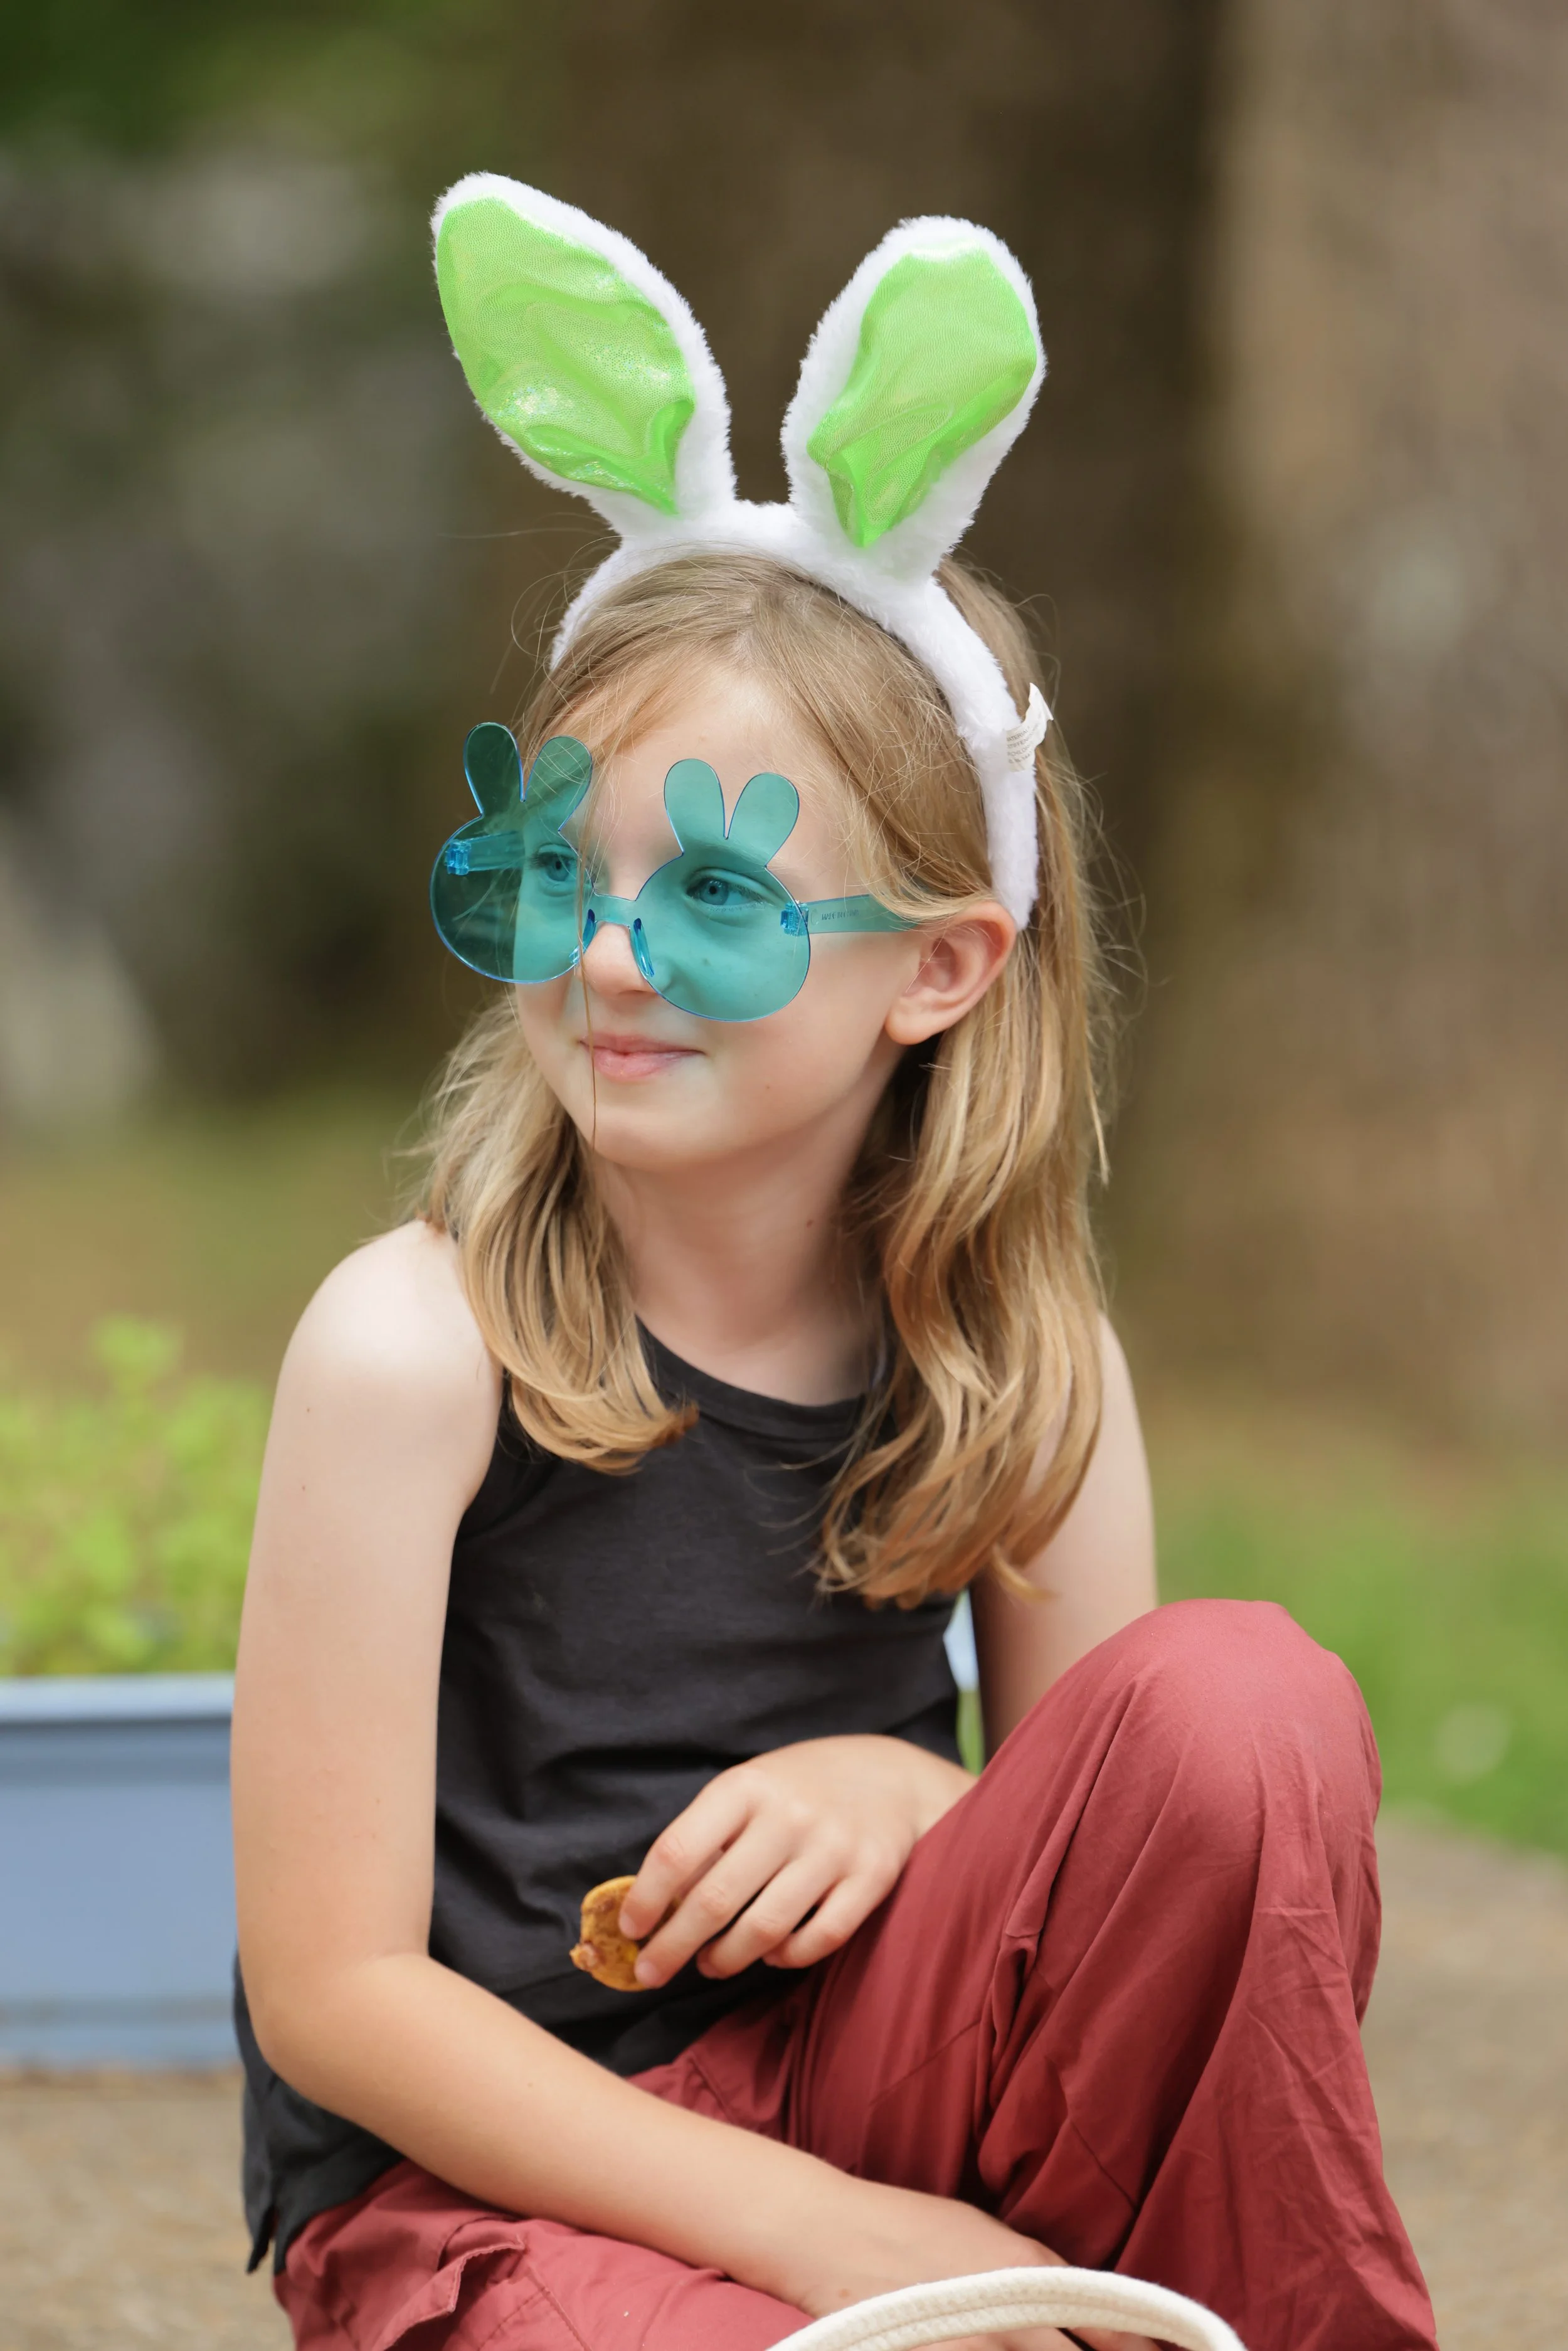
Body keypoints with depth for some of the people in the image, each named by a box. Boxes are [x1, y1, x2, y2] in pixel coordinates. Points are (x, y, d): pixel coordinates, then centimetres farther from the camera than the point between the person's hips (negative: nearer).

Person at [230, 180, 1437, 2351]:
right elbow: (333, 1988, -12)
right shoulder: (416, 1347, -12)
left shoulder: (1025, 1360, 0)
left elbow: (1149, 1890, 8)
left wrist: (914, 1792, -14)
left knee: (1243, 1701, -19)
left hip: (840, 2088, 5)